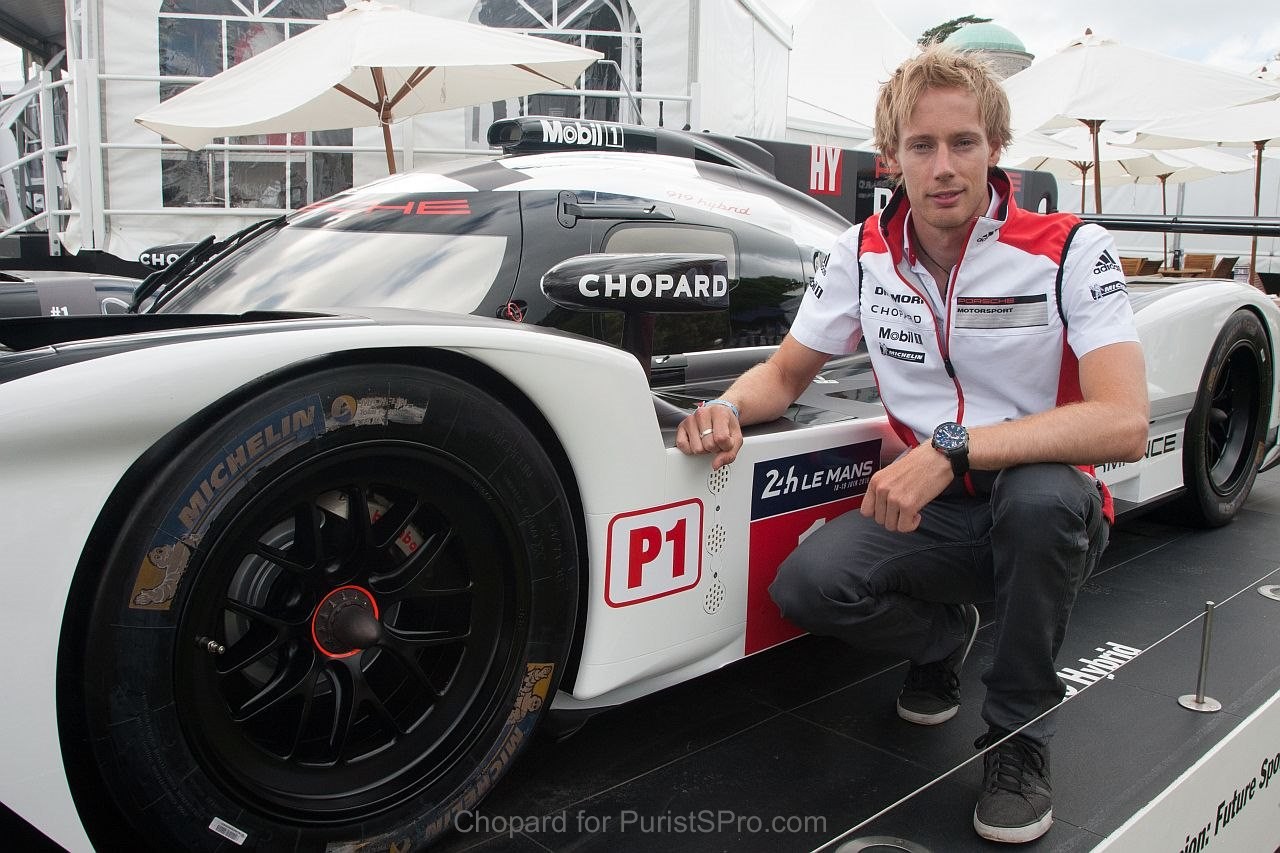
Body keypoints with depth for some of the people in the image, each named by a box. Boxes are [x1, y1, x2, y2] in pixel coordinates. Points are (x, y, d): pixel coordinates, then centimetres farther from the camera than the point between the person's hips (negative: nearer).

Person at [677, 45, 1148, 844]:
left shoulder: (1070, 249, -15)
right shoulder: (865, 252, -2)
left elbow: (1125, 424, -27)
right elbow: (786, 374, 7)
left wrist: (950, 449, -37)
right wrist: (730, 406, -17)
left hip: (1049, 512, -2)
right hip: (931, 511, 3)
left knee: (1040, 496, -38)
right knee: (807, 584, -25)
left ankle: (1020, 733, -10)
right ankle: (944, 635, 11)